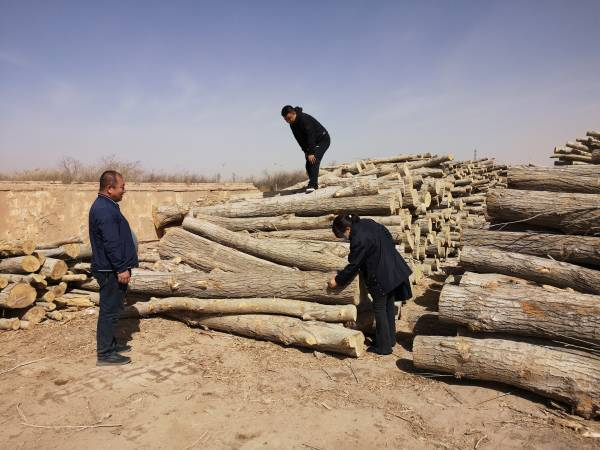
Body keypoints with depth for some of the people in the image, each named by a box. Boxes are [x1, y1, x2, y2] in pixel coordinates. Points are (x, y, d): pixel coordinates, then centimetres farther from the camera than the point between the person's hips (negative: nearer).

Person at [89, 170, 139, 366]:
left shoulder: (106, 206, 13)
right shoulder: (104, 210, -20)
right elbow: (111, 244, -25)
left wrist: (123, 266, 22)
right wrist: (121, 268, -22)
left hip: (113, 269, 11)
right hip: (111, 270, -11)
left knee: (112, 309, 18)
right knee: (109, 310, -3)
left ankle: (110, 344, 30)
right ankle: (105, 353, 6)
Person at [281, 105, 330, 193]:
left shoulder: (304, 119, -28)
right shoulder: (292, 124, -2)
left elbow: (311, 136, -31)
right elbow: (300, 139, 6)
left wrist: (311, 152, -32)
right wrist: (305, 151, -1)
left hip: (323, 139, -9)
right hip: (313, 142, 9)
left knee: (314, 160, -24)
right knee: (308, 165, 3)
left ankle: (312, 184, -27)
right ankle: (314, 184, 15)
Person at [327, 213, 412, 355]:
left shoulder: (358, 240, -23)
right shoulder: (366, 223, 1)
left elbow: (353, 266, -15)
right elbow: (387, 235, 14)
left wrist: (337, 281, -3)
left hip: (381, 277, -9)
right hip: (394, 270, 9)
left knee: (379, 309, 4)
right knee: (389, 305, 19)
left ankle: (383, 346, 14)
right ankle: (390, 339, 32)